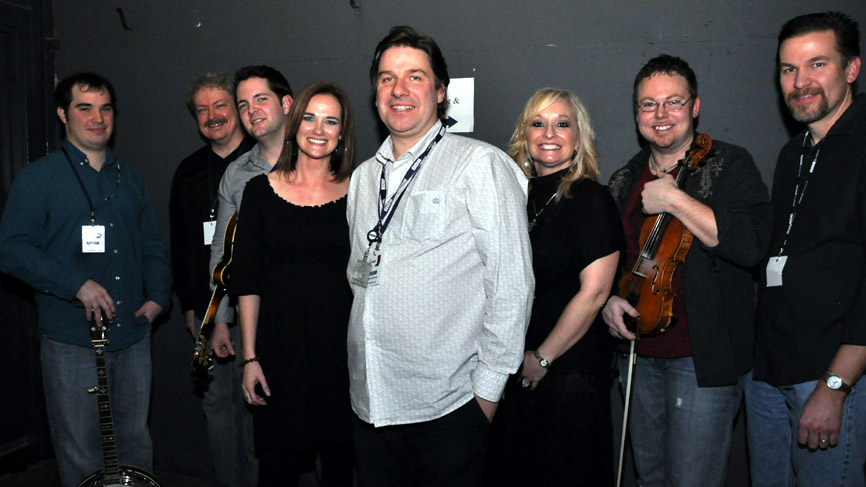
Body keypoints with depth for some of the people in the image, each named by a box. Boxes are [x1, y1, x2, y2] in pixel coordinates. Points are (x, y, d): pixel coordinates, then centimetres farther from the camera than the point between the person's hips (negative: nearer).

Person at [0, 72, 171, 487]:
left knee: (136, 444, 15)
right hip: (71, 340, -4)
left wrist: (158, 297, 2)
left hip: (133, 335, 5)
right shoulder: (38, 179, -2)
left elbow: (153, 247, 18)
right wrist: (78, 284, -20)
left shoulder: (130, 180, 14)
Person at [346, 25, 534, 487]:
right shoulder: (364, 177, 12)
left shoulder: (481, 164, -7)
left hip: (447, 406, -5)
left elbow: (511, 283, -10)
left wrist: (488, 388, -10)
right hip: (370, 401, 5)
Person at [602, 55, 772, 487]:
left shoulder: (729, 166, -6)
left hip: (703, 358, -5)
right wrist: (608, 297, 0)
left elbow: (753, 245, -23)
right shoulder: (624, 182, 9)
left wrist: (674, 199, -21)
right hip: (639, 351, 6)